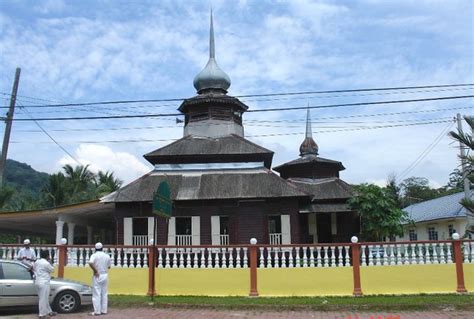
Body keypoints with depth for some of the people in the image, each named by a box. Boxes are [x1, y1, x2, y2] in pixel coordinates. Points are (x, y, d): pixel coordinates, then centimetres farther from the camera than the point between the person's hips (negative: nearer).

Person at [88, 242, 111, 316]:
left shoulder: (94, 255, -8)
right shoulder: (107, 256, 5)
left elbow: (90, 263, -26)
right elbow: (109, 266, 10)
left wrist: (95, 271, -17)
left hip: (97, 276, -4)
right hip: (105, 275, 4)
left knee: (96, 294, 0)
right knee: (104, 294, 11)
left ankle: (97, 311, 0)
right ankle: (104, 310, 13)